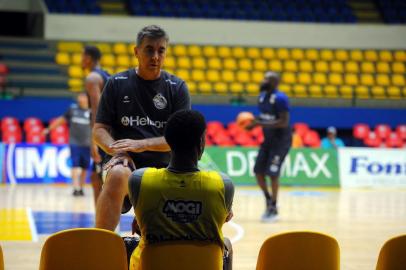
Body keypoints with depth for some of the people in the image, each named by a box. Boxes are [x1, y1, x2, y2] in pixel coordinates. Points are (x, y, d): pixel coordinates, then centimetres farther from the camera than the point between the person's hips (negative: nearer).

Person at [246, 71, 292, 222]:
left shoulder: (280, 99, -21)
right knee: (258, 171, 4)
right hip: (268, 139, 8)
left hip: (281, 140, -8)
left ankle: (273, 208, 1)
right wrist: (254, 122, -4)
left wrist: (261, 124, -30)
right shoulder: (262, 96, 5)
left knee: (272, 173, -10)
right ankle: (268, 199, 22)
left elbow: (284, 122, -27)